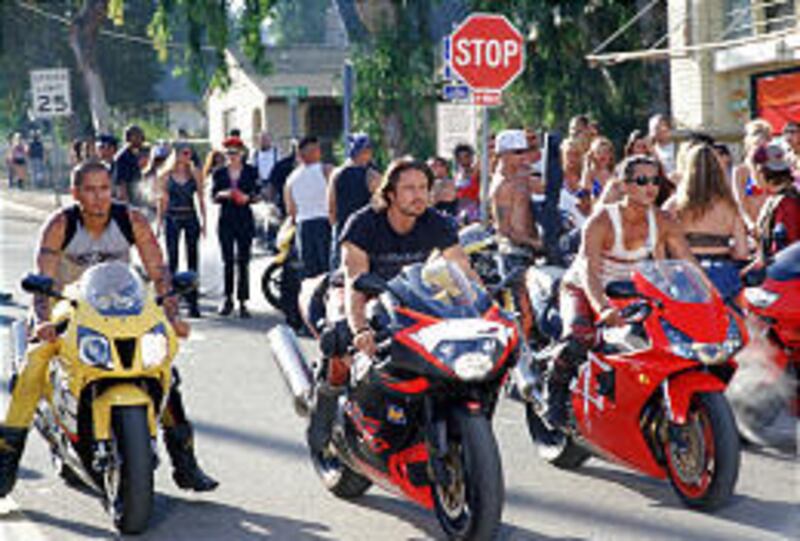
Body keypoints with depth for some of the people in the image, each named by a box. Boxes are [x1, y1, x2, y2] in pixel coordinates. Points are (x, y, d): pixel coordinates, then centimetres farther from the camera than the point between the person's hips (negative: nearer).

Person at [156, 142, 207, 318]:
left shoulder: (195, 174, 5)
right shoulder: (165, 175, 3)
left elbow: (201, 199, 7)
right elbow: (162, 201, 6)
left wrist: (203, 222, 1)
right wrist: (158, 224, 2)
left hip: (191, 218, 1)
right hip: (172, 218, -1)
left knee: (192, 259, 1)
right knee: (172, 260, 1)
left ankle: (193, 302, 4)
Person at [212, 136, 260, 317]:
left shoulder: (251, 172, 5)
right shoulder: (219, 173, 8)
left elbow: (257, 195, 5)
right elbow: (213, 197, 7)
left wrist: (247, 197, -16)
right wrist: (222, 195, -13)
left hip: (245, 219, -1)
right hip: (226, 219, 1)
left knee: (243, 261, -3)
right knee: (227, 260, 0)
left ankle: (243, 301, 0)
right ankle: (228, 298, 12)